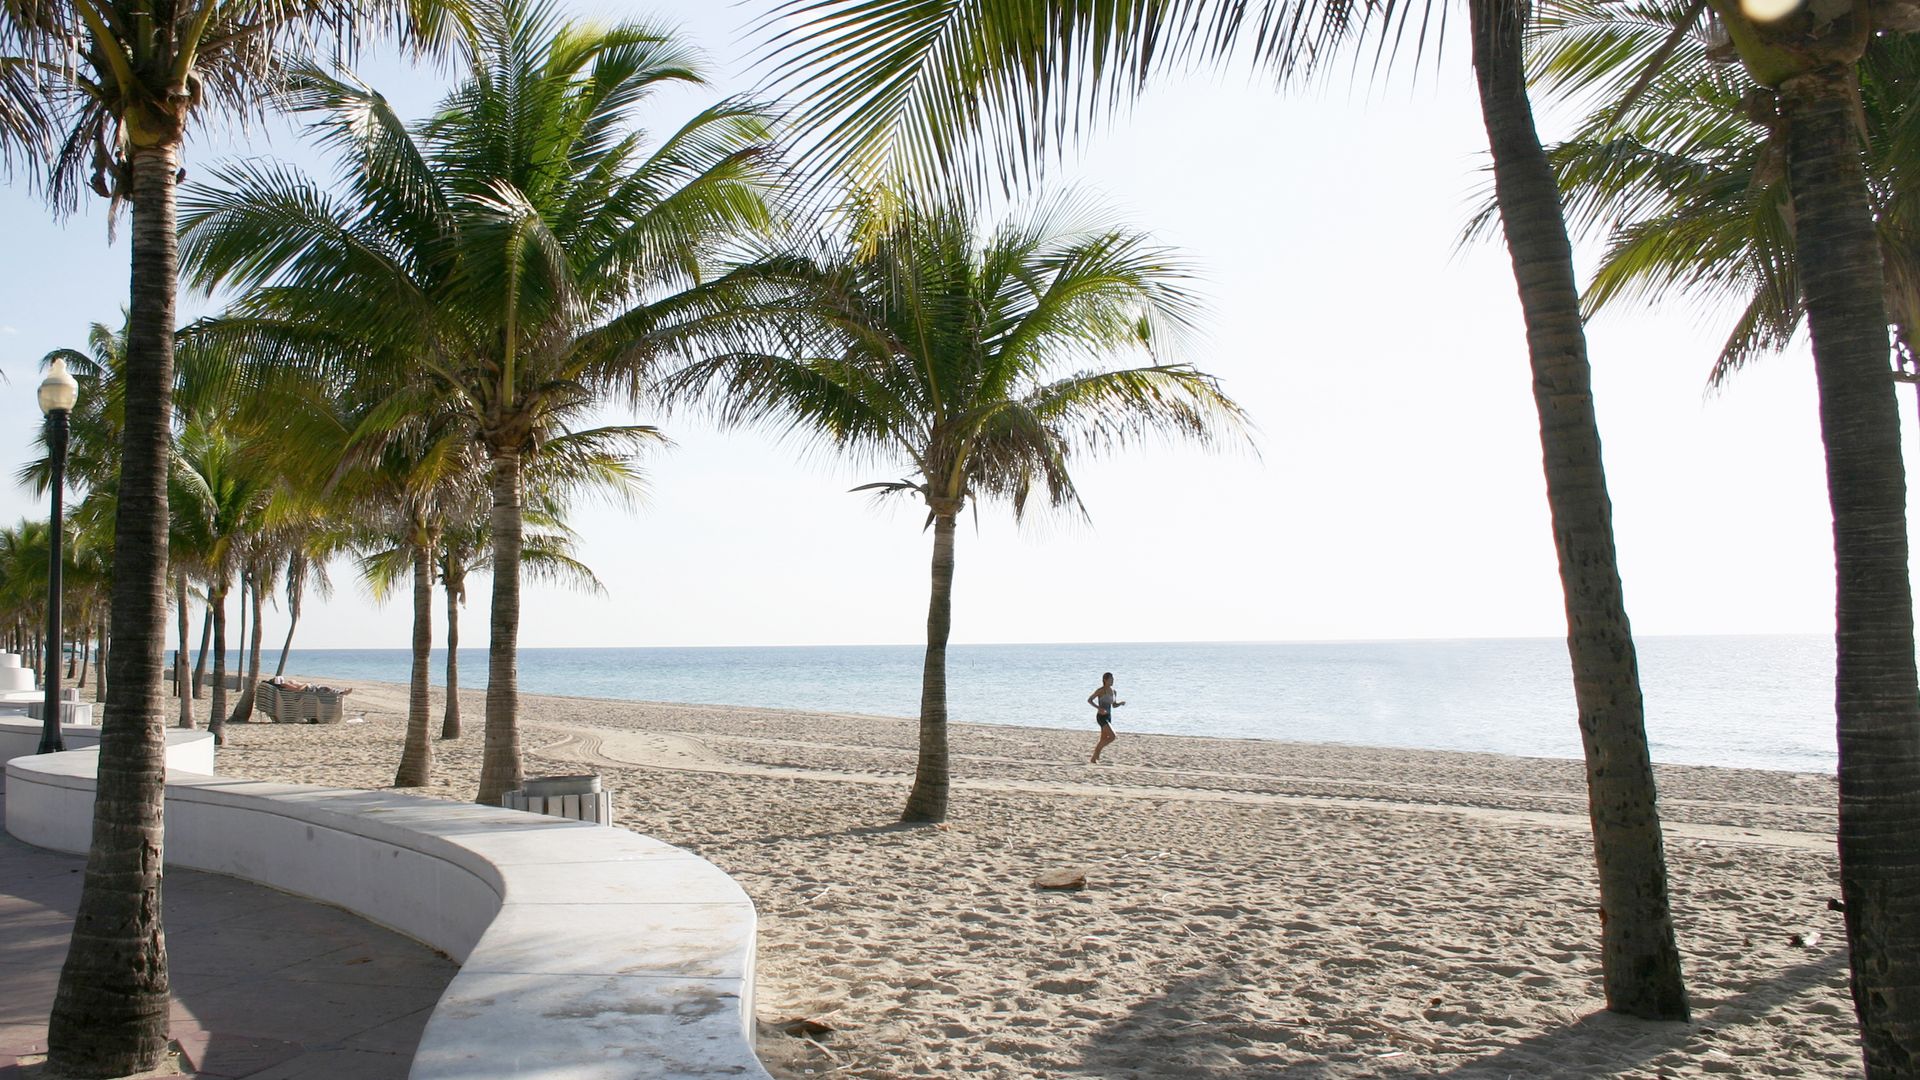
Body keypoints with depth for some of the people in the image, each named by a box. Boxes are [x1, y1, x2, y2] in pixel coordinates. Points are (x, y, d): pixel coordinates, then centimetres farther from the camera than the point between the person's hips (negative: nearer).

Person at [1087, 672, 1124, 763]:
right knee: (1112, 736, -17)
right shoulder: (1101, 690, -11)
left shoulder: (1113, 691, 10)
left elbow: (1114, 705, 21)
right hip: (1101, 717, -8)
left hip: (1108, 717, 8)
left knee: (1103, 739, 10)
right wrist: (1098, 708, -24)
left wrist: (1121, 703, -1)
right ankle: (1096, 752, -2)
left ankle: (1094, 758, 19)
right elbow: (1089, 700, -11)